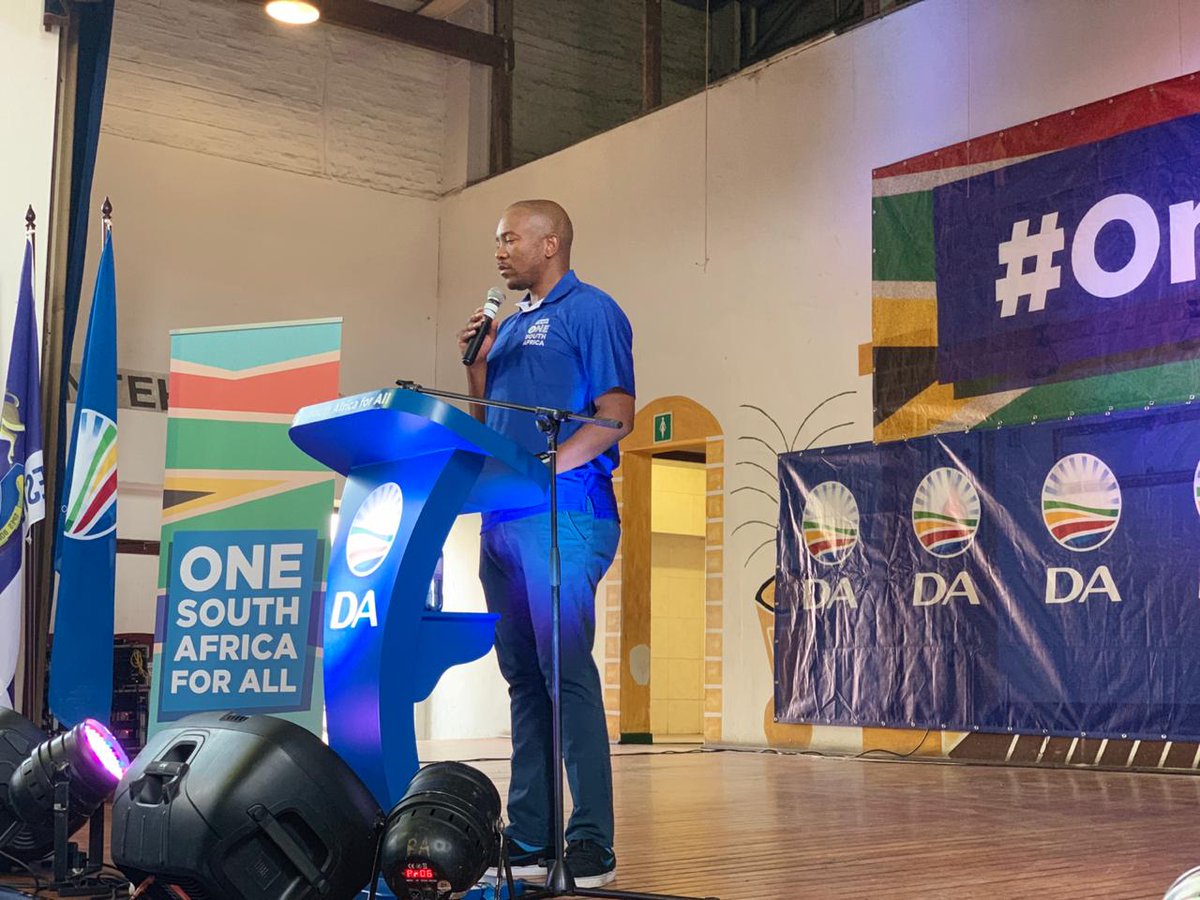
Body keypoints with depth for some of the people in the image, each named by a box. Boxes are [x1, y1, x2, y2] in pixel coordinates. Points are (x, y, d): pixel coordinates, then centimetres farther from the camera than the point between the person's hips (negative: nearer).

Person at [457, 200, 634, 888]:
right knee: (524, 677, 8)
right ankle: (529, 841, 13)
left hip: (566, 515, -8)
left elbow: (617, 416, -11)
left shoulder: (591, 311, -1)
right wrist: (476, 361, 10)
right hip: (503, 520, 8)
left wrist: (546, 466, -19)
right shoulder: (508, 326, 23)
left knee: (567, 673, -11)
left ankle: (592, 847, -7)